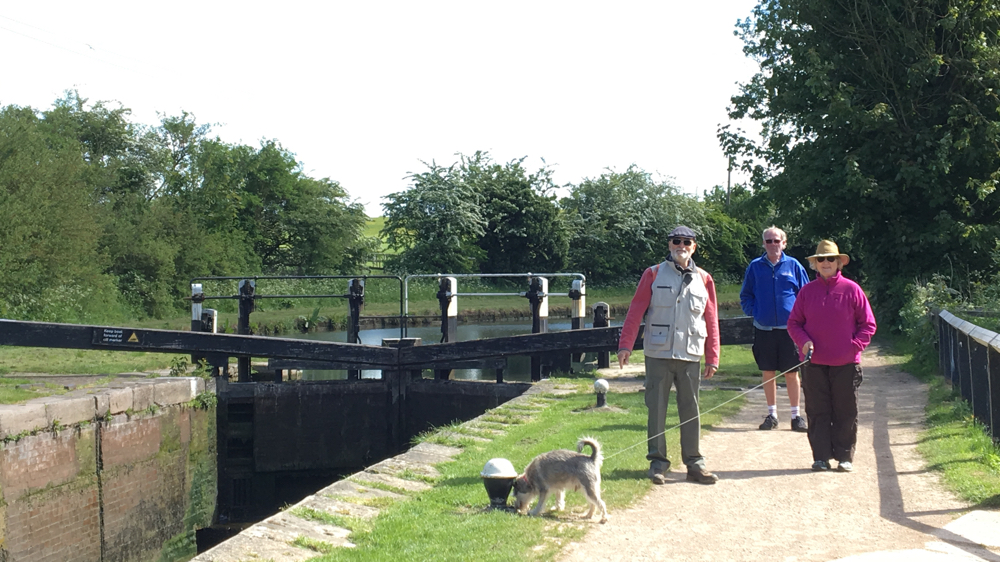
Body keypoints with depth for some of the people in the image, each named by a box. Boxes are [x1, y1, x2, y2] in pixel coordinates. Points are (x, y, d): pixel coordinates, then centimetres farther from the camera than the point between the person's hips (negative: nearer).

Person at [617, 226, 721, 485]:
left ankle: (694, 463, 12)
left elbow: (711, 321, 12)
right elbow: (636, 311, 0)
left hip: (690, 357, 2)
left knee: (690, 410, 5)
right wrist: (625, 345, -7)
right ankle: (658, 462, 10)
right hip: (658, 354, -2)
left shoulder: (704, 279, 10)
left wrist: (712, 357, 9)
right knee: (656, 408, 2)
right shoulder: (654, 275, 4)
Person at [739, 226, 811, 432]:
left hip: (789, 328, -1)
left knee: (791, 374, 2)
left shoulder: (793, 266, 2)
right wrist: (753, 311, 0)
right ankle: (772, 414, 17)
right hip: (763, 328, 1)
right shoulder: (755, 266, 5)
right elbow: (745, 295, 14)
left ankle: (796, 415, 10)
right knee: (768, 373, 7)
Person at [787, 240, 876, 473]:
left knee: (846, 412, 4)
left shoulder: (852, 289, 1)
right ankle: (821, 457, 9)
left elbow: (868, 323, 4)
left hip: (846, 363, -1)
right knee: (817, 412, 3)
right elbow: (794, 322, 11)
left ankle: (845, 457, 13)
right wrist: (803, 341, -8)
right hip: (815, 363, 2)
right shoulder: (807, 291, 6)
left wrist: (856, 345, -10)